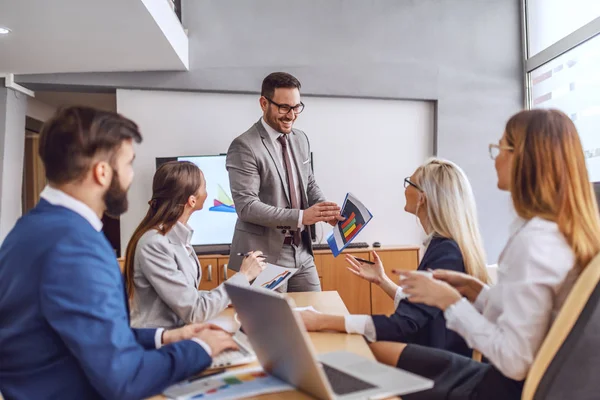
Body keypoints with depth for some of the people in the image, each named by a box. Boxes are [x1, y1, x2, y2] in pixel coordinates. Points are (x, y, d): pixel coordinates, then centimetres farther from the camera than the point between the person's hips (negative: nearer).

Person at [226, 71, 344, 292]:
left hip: (301, 252, 6)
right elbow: (246, 206, -20)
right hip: (265, 256, -6)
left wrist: (325, 208, -6)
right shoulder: (245, 146, -15)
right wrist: (300, 216, -25)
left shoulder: (301, 139, 8)